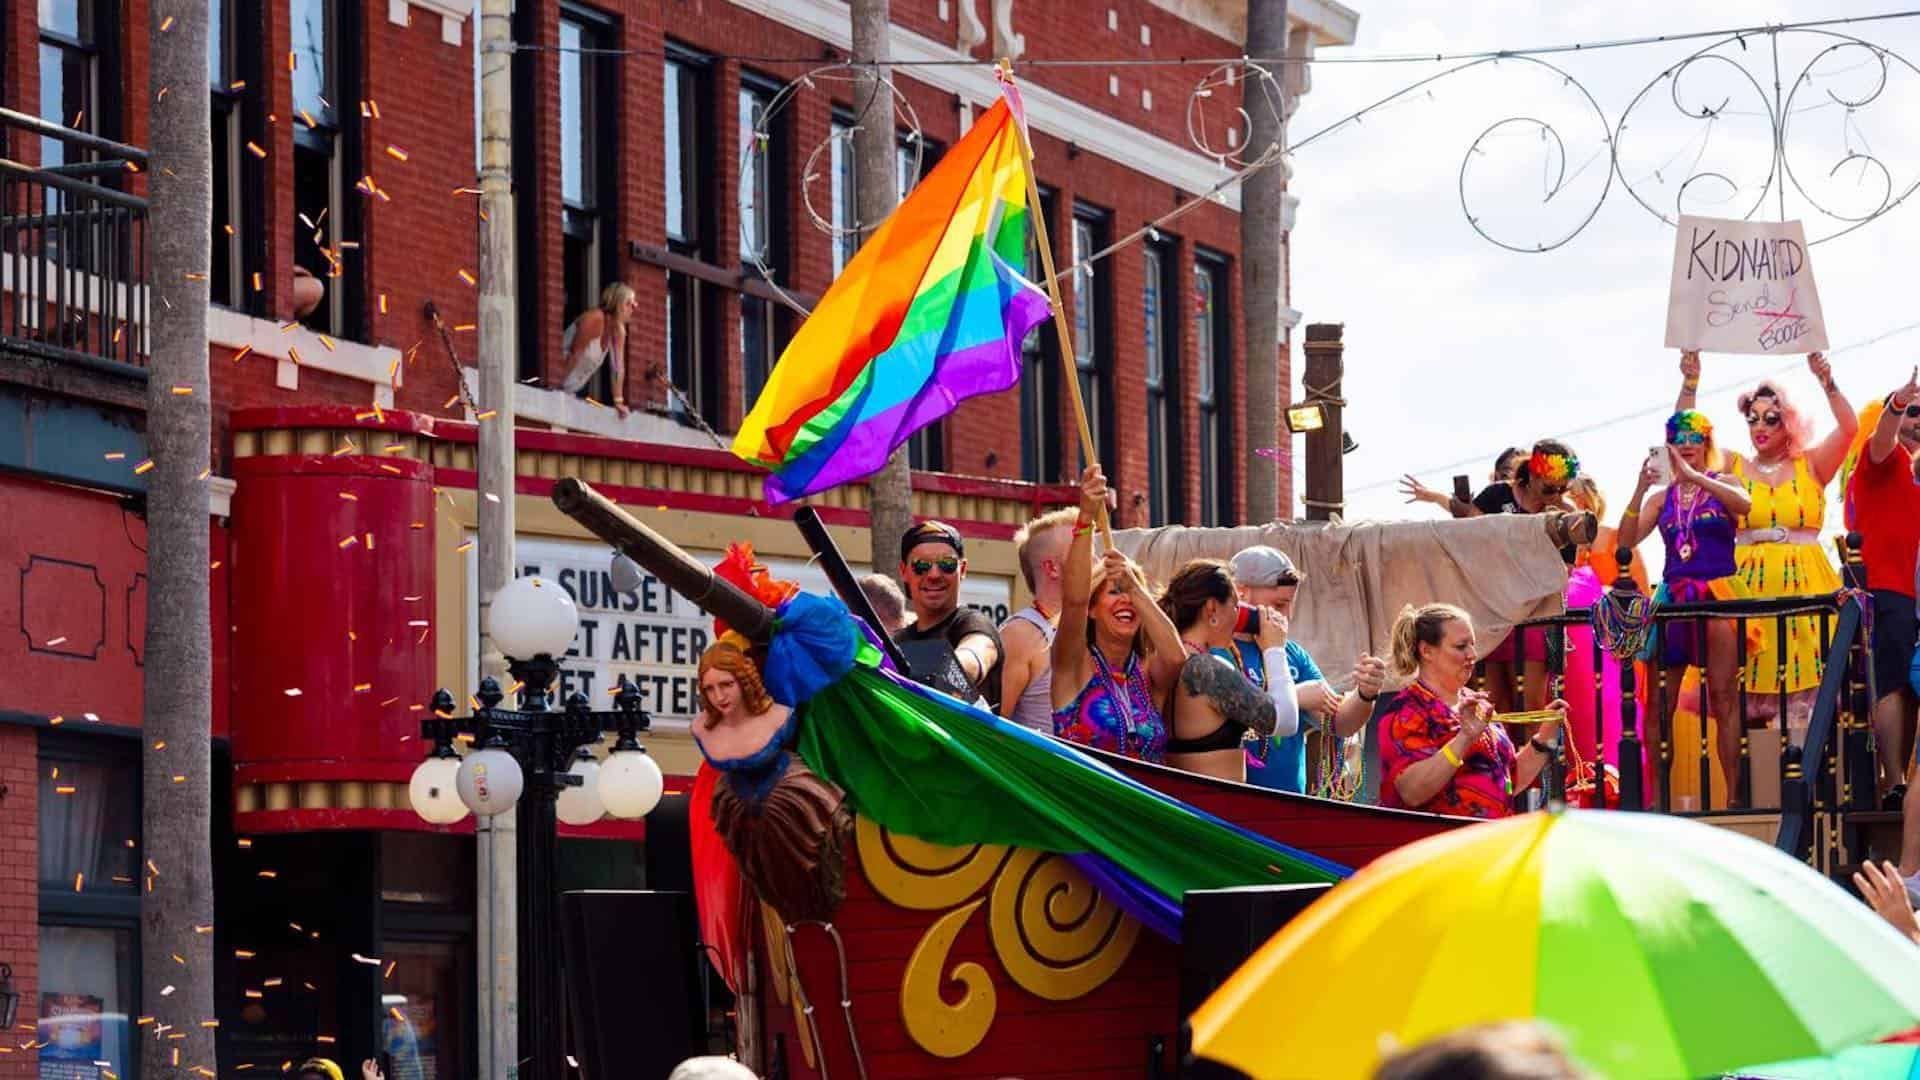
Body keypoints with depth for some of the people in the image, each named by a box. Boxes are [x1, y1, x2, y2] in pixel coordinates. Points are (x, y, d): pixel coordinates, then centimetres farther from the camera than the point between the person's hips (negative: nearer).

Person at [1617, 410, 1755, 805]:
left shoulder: (1721, 484, 7)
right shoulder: (1661, 496, 15)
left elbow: (1744, 503, -16)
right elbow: (1627, 540, 4)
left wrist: (1693, 477, -20)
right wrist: (1640, 490, -8)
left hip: (1718, 594, -3)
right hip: (1673, 598, 3)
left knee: (1722, 699, -8)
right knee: (1659, 704, -2)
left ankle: (1733, 793, -10)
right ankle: (1655, 794, 1)